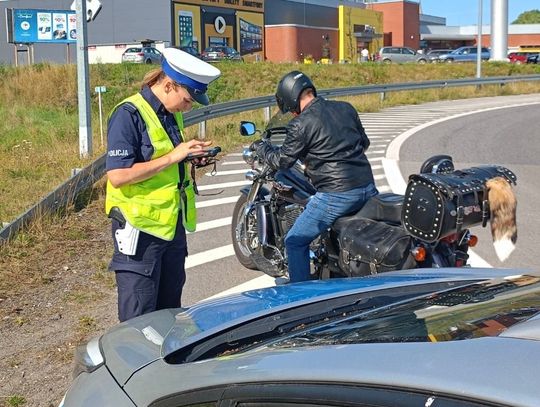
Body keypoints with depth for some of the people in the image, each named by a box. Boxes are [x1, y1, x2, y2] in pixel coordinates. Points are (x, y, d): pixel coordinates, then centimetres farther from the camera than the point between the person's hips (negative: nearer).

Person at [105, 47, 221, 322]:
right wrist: (172, 157, -22)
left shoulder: (172, 114, 10)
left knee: (169, 308, 16)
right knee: (139, 317, -2)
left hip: (173, 224, 8)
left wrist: (190, 156, 3)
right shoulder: (129, 114, -15)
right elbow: (117, 175, -23)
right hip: (141, 228, -8)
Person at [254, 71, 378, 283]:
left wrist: (260, 146, 18)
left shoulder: (301, 124, -8)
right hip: (368, 188, 7)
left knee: (295, 241, 5)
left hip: (336, 195, -7)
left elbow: (283, 161, 0)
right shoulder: (346, 108, 11)